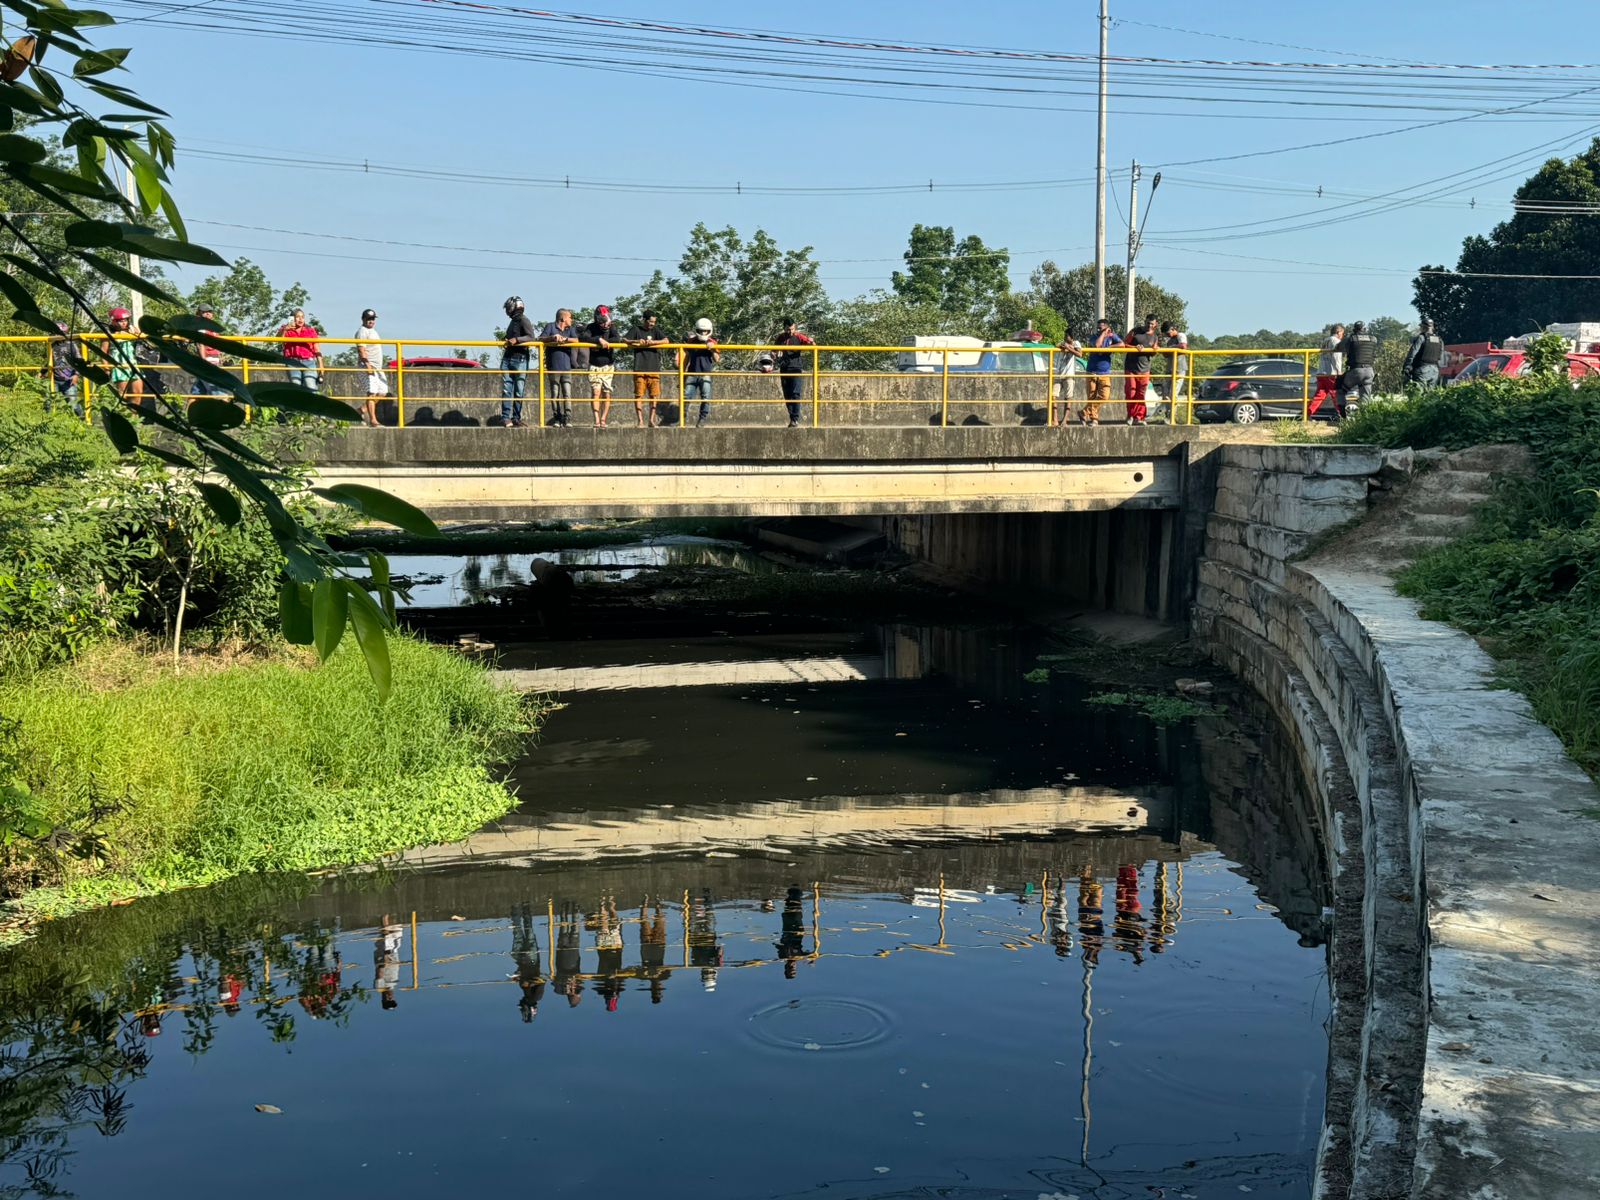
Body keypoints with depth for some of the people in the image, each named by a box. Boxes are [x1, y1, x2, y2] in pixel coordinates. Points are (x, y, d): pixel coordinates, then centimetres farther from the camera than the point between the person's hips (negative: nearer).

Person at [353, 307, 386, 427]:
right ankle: (373, 420, -13)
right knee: (372, 392, -12)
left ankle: (364, 408, 18)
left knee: (383, 391, 9)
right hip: (369, 366, -10)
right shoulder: (362, 331, -7)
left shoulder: (373, 331, 23)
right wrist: (367, 365, -25)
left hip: (378, 367, 10)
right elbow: (361, 349, -17)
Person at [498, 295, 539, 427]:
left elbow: (531, 337, -17)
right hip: (507, 358, 8)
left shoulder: (524, 320, -4)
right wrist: (505, 340, 17)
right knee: (506, 389, -1)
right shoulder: (513, 321, 22)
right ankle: (506, 417, -3)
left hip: (520, 358, -8)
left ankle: (516, 418, 1)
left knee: (519, 390, -3)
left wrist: (516, 340, -26)